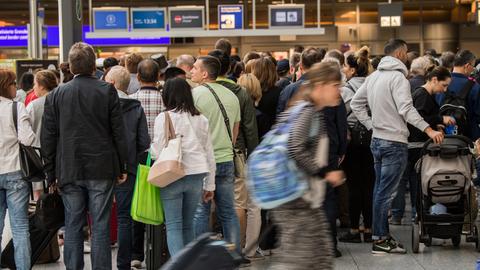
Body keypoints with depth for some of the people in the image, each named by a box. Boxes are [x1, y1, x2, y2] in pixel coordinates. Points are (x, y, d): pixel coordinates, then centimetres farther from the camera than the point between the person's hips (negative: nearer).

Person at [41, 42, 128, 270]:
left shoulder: (56, 95, 1)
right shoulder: (107, 91, -4)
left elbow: (48, 138, 3)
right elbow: (119, 132, -2)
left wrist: (51, 173, 10)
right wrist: (122, 167, 7)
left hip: (69, 171, 1)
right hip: (102, 169, -1)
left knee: (72, 227, 8)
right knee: (100, 227, 2)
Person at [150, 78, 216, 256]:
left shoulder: (164, 117, -6)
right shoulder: (201, 119, 9)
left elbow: (157, 151, -9)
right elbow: (209, 153, 12)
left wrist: (150, 147, 14)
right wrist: (210, 184, 18)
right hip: (196, 175, 4)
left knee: (173, 226, 0)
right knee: (188, 224, 15)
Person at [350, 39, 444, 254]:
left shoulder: (373, 77, 13)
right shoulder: (398, 77, -14)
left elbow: (355, 103, 16)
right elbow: (406, 109, -23)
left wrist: (372, 125, 14)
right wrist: (428, 130, -26)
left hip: (377, 140, 9)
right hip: (394, 142, -9)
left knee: (380, 190, 13)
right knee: (385, 192, -5)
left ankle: (381, 235, 20)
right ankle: (380, 239, -1)